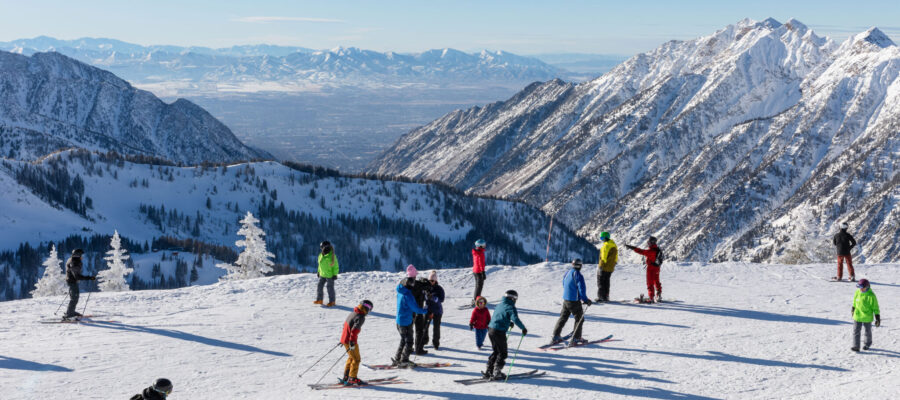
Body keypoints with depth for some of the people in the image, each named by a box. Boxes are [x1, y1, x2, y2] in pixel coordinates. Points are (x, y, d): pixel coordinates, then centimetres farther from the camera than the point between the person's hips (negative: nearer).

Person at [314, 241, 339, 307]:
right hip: (322, 275, 7)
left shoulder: (332, 256, -16)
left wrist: (335, 274, -13)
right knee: (319, 286, 8)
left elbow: (335, 266, -12)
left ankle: (332, 302, 11)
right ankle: (319, 300, 22)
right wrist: (319, 272, 18)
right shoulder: (321, 255, 4)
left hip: (330, 275, -7)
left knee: (330, 288, 0)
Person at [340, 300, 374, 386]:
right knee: (356, 359, 1)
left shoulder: (353, 313, 11)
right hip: (350, 341, -9)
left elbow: (345, 325, 22)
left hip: (344, 339, 9)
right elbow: (354, 329, -27)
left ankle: (346, 377, 25)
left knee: (351, 357, 22)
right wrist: (352, 342, -28)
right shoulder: (361, 317, -17)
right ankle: (352, 379, 1)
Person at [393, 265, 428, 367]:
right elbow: (415, 308, -18)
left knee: (403, 340, 19)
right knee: (408, 342, 2)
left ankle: (396, 359, 23)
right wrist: (426, 311, -5)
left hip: (399, 320, 9)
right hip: (406, 321, -9)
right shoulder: (407, 295, -24)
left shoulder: (400, 291, 2)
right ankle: (403, 361, 4)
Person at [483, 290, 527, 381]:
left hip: (491, 330, 8)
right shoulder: (510, 307, -9)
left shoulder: (500, 305, 16)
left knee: (496, 351, 21)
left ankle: (488, 372, 20)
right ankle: (496, 373, 2)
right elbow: (515, 319, -24)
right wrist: (523, 328, -13)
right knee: (502, 353, 4)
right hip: (499, 332, -8)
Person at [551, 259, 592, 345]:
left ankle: (555, 336, 17)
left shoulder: (567, 273, 5)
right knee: (579, 319, 6)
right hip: (574, 301, -7)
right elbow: (582, 289, -20)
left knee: (563, 317, 18)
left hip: (565, 300, 7)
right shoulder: (578, 275, -18)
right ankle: (576, 338, 4)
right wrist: (586, 300, -8)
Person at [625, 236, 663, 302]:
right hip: (657, 268, 9)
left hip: (651, 268, -9)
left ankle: (651, 298, -3)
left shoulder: (651, 251, -23)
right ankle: (659, 296, 26)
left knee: (650, 283, -2)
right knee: (656, 282, 18)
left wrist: (632, 248, -24)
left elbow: (642, 251, -27)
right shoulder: (657, 249, 4)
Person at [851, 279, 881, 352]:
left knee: (868, 331, 16)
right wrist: (853, 308, 26)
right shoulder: (857, 292, -6)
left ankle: (868, 344, 38)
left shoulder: (871, 296, -20)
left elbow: (875, 307, -12)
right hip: (857, 316, 3)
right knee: (856, 331, -2)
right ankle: (856, 346, 1)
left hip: (867, 317, -3)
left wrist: (878, 318, -10)